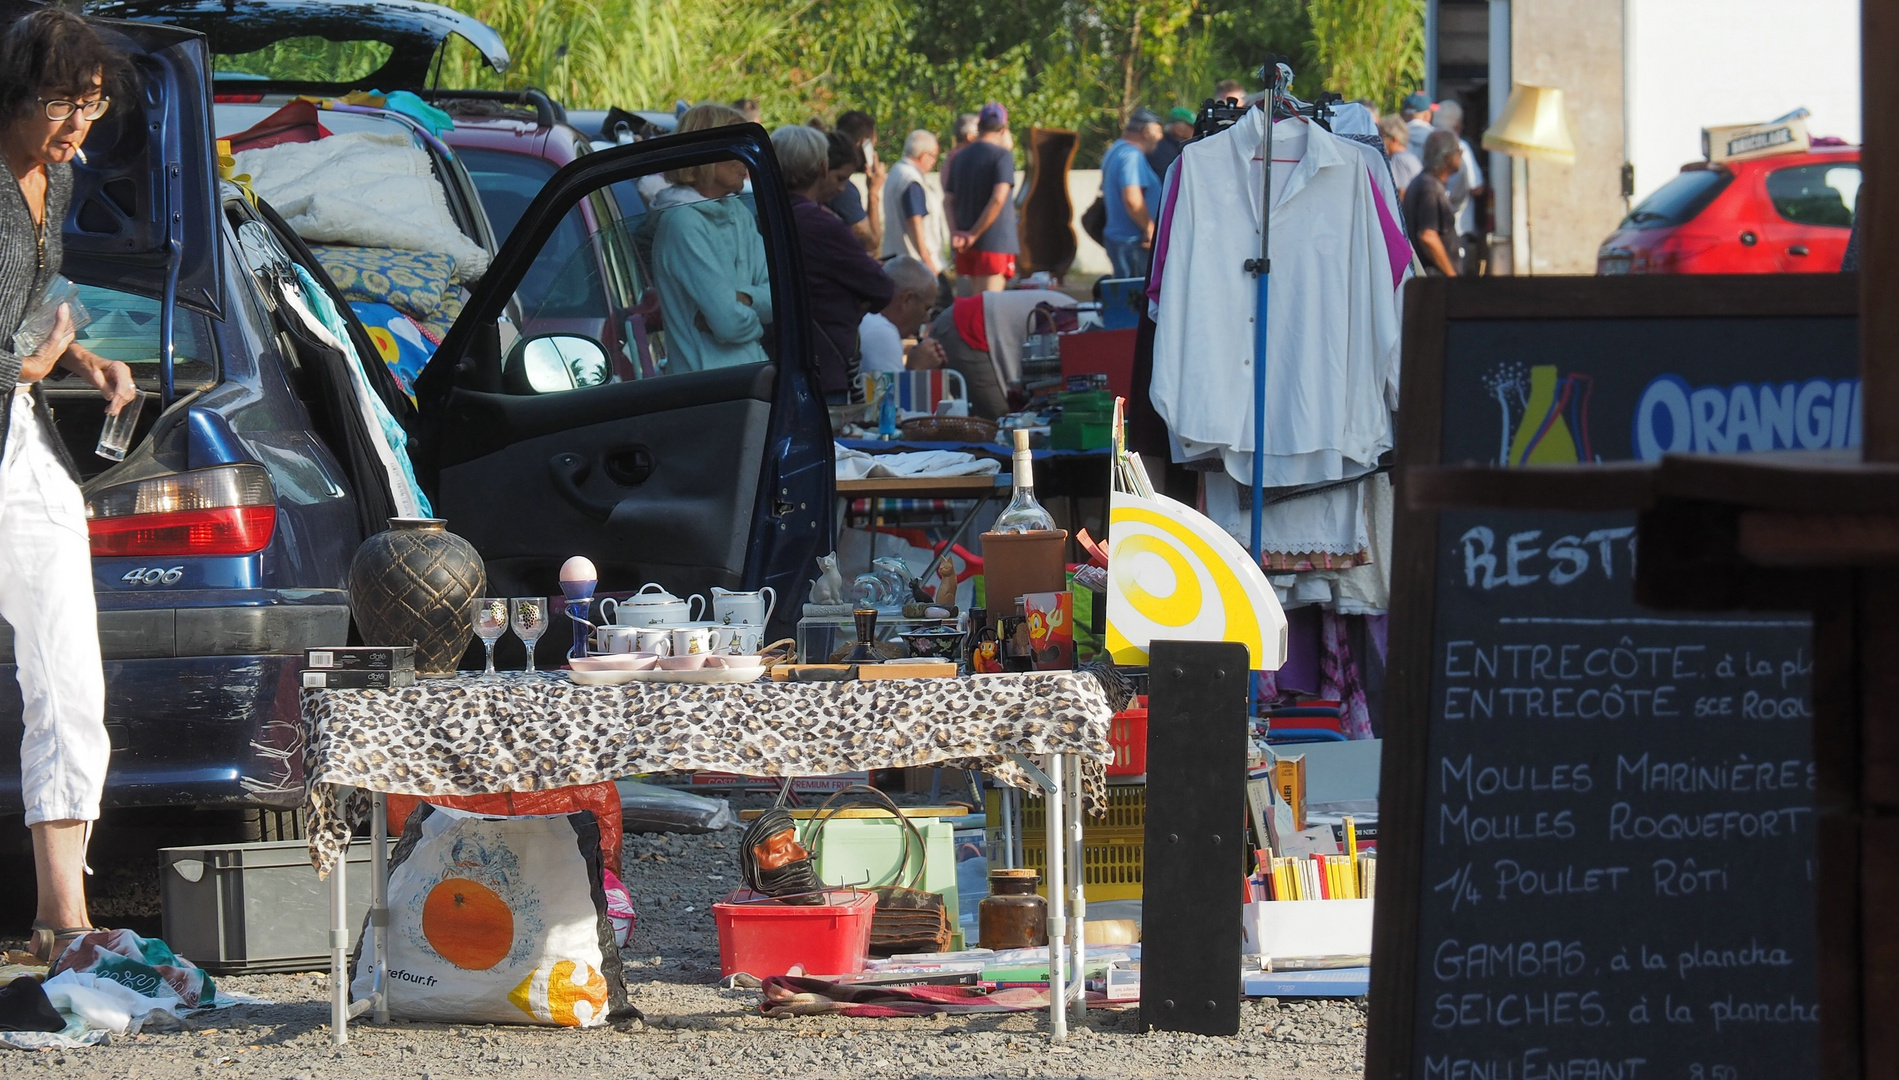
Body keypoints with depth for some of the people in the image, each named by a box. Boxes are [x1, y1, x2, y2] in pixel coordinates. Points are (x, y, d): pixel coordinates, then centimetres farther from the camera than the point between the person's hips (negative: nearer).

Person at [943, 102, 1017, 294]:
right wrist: (974, 234, -13)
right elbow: (998, 199, -19)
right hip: (994, 242, -6)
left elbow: (948, 201, 9)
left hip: (965, 247, 6)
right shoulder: (1002, 156, -9)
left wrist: (955, 232, -4)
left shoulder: (960, 157, 11)